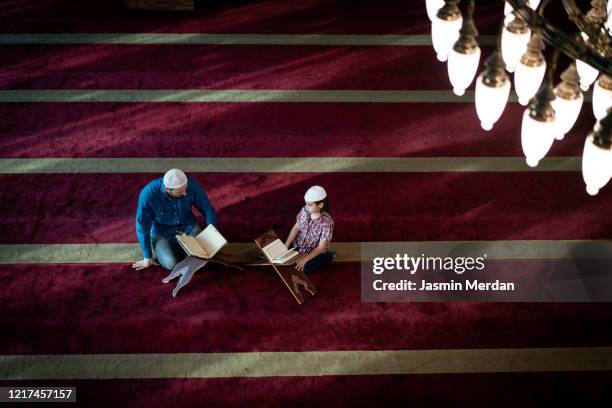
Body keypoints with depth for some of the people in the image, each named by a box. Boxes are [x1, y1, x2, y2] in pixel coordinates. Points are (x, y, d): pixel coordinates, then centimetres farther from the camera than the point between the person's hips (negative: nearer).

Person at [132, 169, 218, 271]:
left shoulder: (191, 184, -24)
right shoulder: (148, 194, -30)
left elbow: (207, 209, -9)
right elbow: (142, 226, -18)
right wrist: (147, 257, -12)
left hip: (188, 227, 2)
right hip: (162, 232, -2)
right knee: (172, 264, -23)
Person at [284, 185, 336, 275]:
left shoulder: (326, 222, -29)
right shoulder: (304, 210, -14)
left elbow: (321, 247, -24)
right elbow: (296, 228, -3)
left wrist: (305, 260, -29)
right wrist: (286, 245, -14)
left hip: (315, 252, -5)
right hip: (299, 246, 5)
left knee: (300, 270, -16)